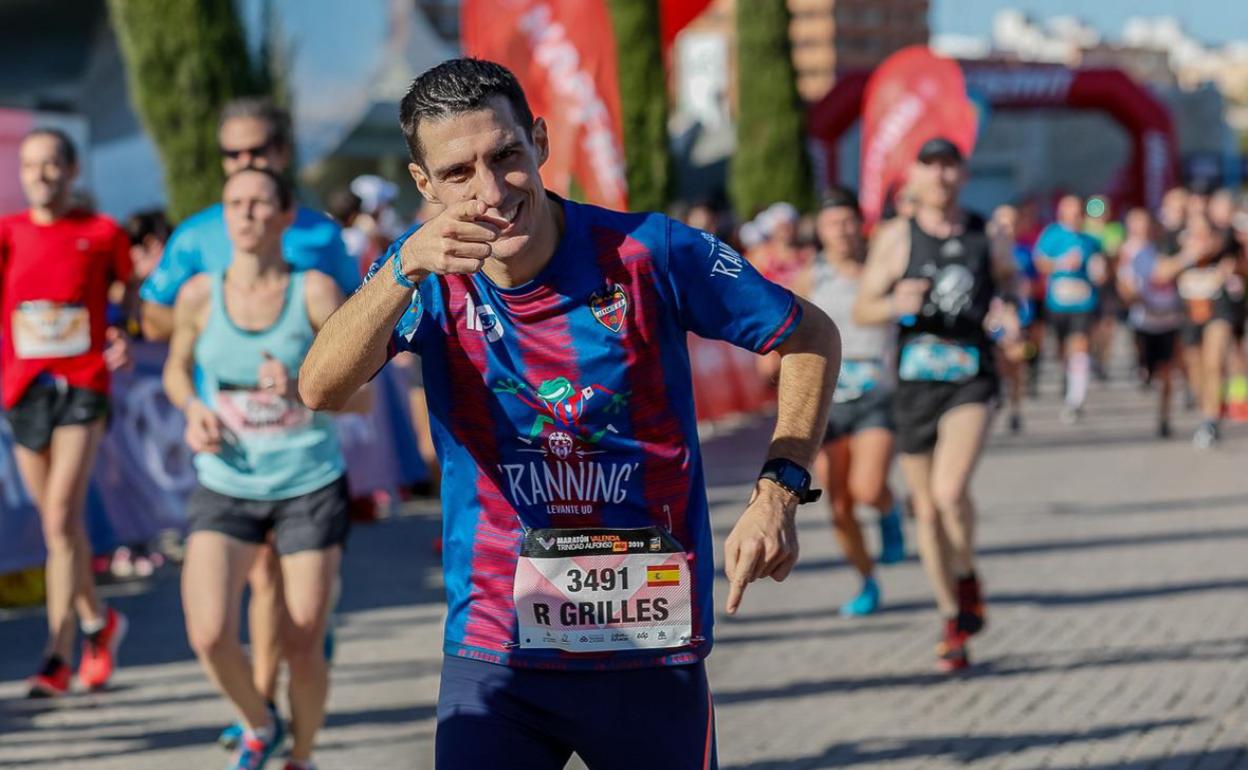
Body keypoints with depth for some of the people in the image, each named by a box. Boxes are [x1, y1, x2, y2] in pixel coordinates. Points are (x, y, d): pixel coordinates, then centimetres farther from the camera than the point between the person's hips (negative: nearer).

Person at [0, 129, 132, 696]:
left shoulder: (102, 234, 2)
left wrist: (125, 340, 0)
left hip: (84, 388, -3)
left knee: (61, 517, -15)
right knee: (57, 523, 13)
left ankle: (58, 657, -15)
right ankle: (97, 624, 34)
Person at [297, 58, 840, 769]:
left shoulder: (650, 253, -9)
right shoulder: (432, 277, -3)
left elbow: (813, 337, 2)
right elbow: (320, 390, -20)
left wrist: (778, 494, -10)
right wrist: (406, 270, -36)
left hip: (653, 651, 0)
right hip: (493, 651, 0)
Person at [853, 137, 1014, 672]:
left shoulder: (986, 239, 4)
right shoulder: (896, 237, 1)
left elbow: (1013, 287, 22)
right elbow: (861, 310, -1)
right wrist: (896, 306, -23)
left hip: (971, 382, -1)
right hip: (915, 383, 1)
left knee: (950, 490, -24)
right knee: (927, 510, 8)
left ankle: (967, 580, 4)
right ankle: (952, 621, 25)